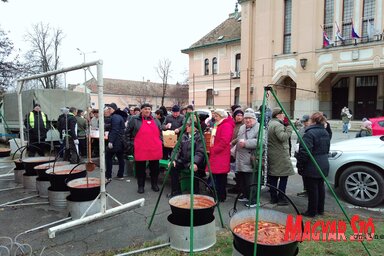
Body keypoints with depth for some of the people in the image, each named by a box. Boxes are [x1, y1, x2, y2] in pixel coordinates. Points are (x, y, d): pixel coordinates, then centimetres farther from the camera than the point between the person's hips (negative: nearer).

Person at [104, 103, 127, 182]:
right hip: (121, 142, 9)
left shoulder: (115, 117, -15)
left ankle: (108, 176, 2)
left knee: (108, 157, 0)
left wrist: (110, 141, -27)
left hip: (115, 142, -9)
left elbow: (114, 130, -24)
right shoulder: (120, 116, 15)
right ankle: (120, 175, 18)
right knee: (120, 158, 11)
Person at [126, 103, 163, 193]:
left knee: (155, 168, 10)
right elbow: (127, 132, 5)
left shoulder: (155, 120, 12)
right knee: (140, 168, 7)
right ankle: (140, 186, 19)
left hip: (155, 149, 3)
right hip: (140, 149, -3)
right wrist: (131, 142, 0)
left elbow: (160, 132, 20)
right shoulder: (135, 120, 0)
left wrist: (160, 142, 11)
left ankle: (154, 184, 26)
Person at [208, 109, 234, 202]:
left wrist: (214, 150, -16)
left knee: (219, 177, -4)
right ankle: (221, 196, 22)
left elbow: (224, 141, -21)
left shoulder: (226, 125, -12)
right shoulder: (218, 125, 20)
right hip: (215, 154, 10)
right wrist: (212, 150, 15)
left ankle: (220, 197, 5)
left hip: (221, 155, -10)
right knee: (216, 176, 13)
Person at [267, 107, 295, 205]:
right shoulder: (278, 125, -16)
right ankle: (281, 198, 2)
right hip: (280, 155, -10)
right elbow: (283, 137, -26)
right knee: (283, 176, -1)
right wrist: (289, 127, -15)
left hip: (271, 154, 10)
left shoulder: (270, 124, 15)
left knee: (272, 177, 11)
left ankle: (273, 197, 18)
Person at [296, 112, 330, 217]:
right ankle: (320, 209, 29)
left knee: (312, 189, 0)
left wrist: (300, 165, -14)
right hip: (323, 165, 9)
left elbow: (304, 152, -22)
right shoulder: (325, 133, 12)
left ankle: (312, 211, 10)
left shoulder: (310, 133, -19)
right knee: (320, 187, 17)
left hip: (312, 167, -9)